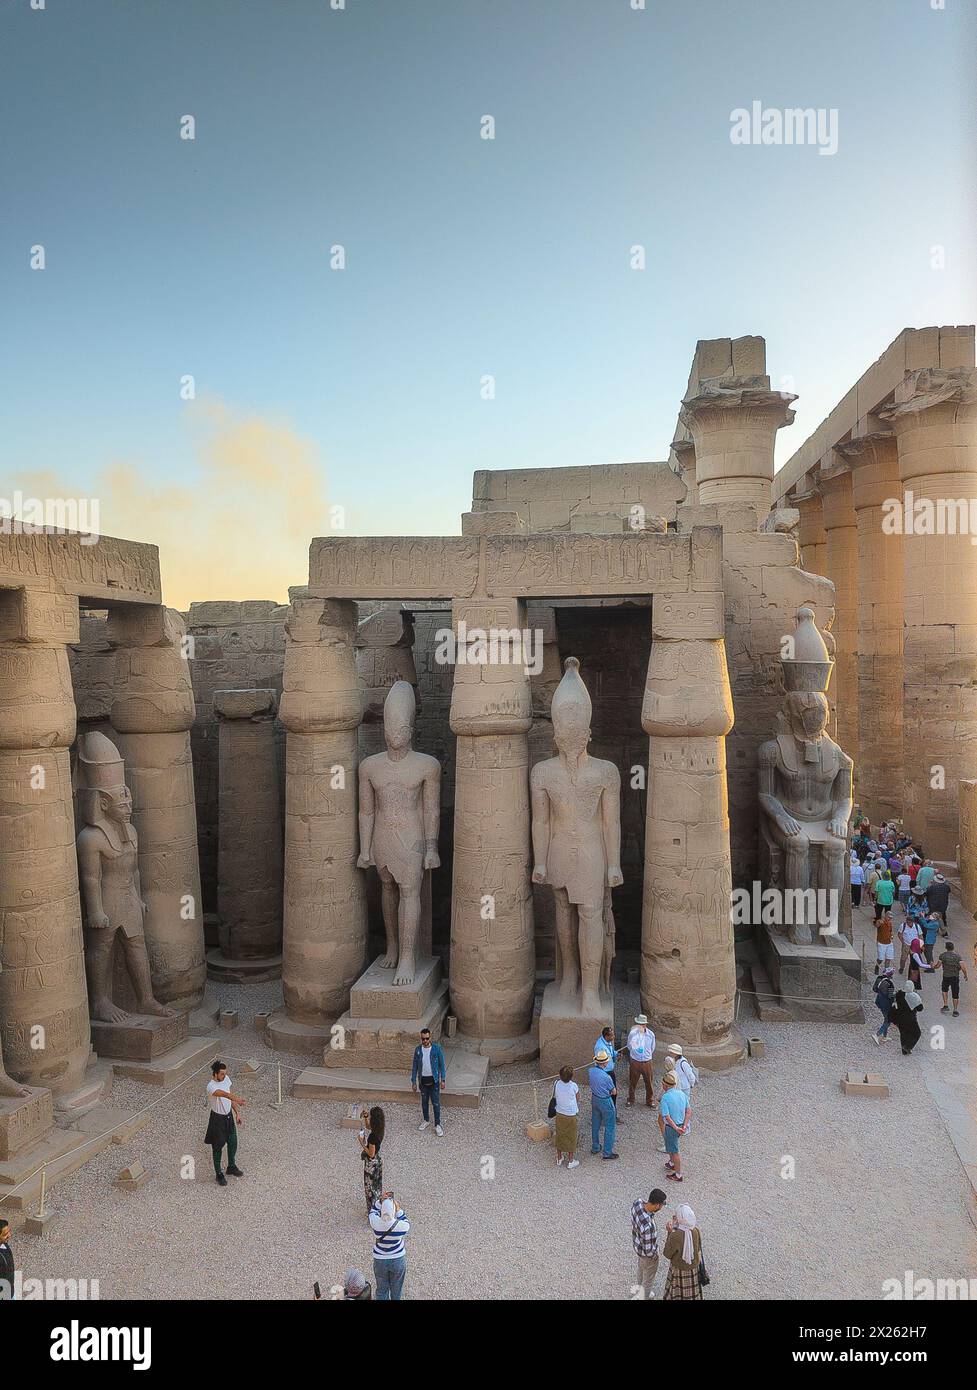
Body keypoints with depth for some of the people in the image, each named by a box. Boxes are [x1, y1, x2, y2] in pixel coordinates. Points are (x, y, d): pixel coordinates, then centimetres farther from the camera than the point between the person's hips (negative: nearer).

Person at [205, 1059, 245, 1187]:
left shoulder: (226, 1079, -7)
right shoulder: (211, 1086, -31)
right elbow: (223, 1094, -52)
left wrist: (237, 1112, 9)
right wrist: (236, 1099, -69)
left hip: (229, 1115, 7)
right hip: (218, 1118, -7)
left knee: (233, 1143, 19)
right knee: (218, 1147, 10)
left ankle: (231, 1167, 42)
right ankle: (219, 1174, 28)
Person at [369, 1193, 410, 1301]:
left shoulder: (375, 1223, -27)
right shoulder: (402, 1226, -28)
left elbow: (373, 1210, -4)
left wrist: (382, 1200, -7)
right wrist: (398, 1210, -6)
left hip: (380, 1261, 1)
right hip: (398, 1261, -1)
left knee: (382, 1289, 23)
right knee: (396, 1289, 23)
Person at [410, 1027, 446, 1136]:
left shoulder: (437, 1048, -14)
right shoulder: (418, 1049, -7)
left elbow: (442, 1064, -7)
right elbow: (414, 1066, 1)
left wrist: (443, 1080, -7)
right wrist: (413, 1081, 1)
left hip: (434, 1080, -3)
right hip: (423, 1080, 3)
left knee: (436, 1103, 3)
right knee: (424, 1102, 17)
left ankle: (437, 1125, 15)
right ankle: (426, 1120, 37)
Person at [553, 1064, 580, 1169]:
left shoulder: (557, 1084, -16)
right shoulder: (574, 1086, -24)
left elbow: (554, 1097, -2)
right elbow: (577, 1097, -6)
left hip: (559, 1114, 3)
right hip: (571, 1115, -3)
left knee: (559, 1136, 20)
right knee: (571, 1137, 15)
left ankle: (559, 1159, 35)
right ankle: (570, 1161, 28)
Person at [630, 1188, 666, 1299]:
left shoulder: (637, 1202, -26)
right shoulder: (648, 1226, -47)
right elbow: (648, 1250, -34)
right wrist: (655, 1255, -11)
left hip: (637, 1242, 7)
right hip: (647, 1253, -7)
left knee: (642, 1265, 36)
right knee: (649, 1275, 25)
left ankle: (641, 1286, 64)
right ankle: (646, 1295, 53)